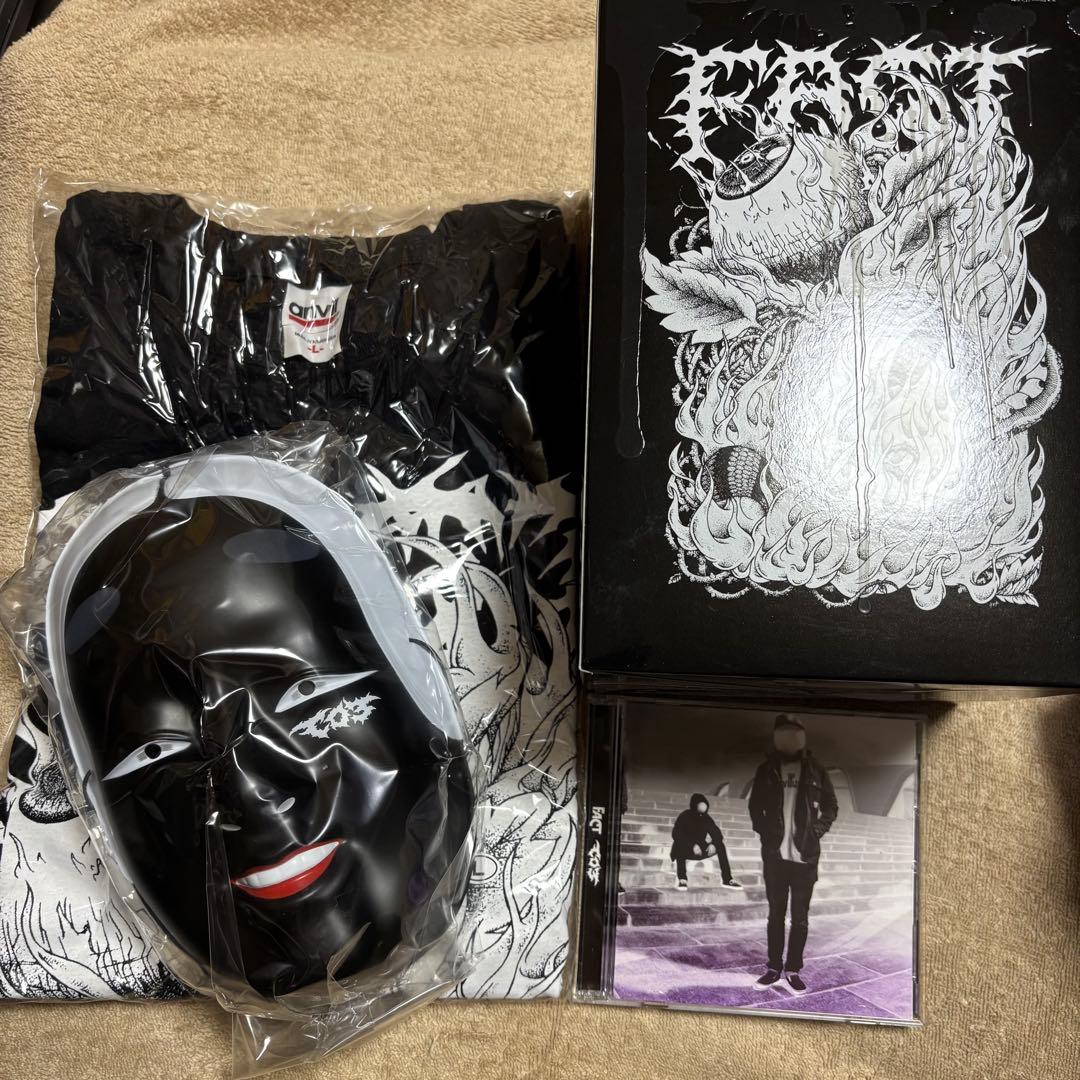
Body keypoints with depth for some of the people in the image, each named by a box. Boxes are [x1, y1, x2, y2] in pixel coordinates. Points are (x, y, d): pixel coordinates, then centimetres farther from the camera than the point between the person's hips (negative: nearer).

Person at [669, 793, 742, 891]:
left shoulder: (706, 818, 0)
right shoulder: (685, 817, -14)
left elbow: (717, 833, -4)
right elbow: (676, 834, -26)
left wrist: (713, 844, -26)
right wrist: (693, 845, -35)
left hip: (700, 848, 5)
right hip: (685, 849, -5)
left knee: (720, 845, -15)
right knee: (679, 845, -38)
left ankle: (727, 880, -19)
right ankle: (682, 879, -35)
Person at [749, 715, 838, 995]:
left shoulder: (815, 770, 2)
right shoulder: (766, 769, 5)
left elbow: (830, 806, 6)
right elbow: (755, 806, 11)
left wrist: (816, 831, -7)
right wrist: (764, 831, -3)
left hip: (805, 855, -1)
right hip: (775, 854, 1)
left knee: (800, 917, 5)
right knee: (776, 913, 9)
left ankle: (793, 970, 14)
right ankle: (774, 967, 17)